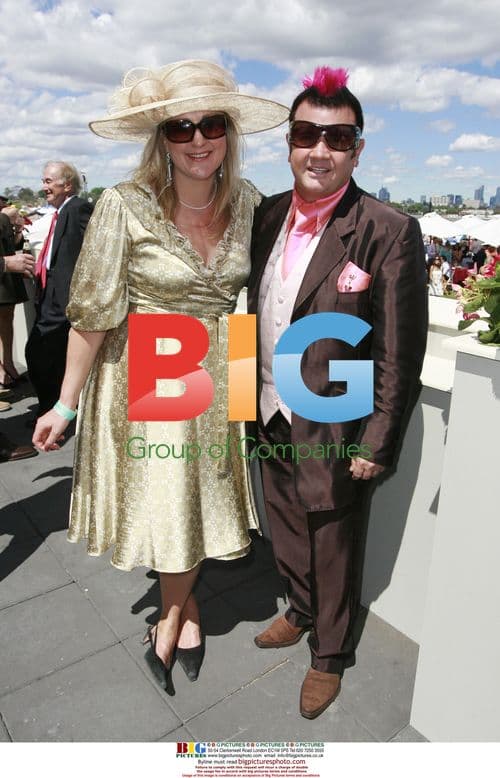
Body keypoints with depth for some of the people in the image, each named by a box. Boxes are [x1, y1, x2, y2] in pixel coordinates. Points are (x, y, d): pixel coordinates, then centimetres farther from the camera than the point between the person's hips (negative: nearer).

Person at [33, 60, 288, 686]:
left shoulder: (248, 202, -4)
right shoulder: (124, 206, -16)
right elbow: (93, 314, -12)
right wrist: (66, 405, -9)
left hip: (217, 376, 4)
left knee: (199, 498, 15)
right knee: (160, 498, 10)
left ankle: (171, 622, 42)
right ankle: (186, 613, 41)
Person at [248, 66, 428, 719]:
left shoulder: (389, 231, -17)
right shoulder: (269, 214, 2)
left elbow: (400, 353, -15)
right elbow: (255, 309, 9)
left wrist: (376, 444, -14)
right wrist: (254, 396, 10)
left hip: (333, 432, -5)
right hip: (272, 419, 6)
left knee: (331, 551, 15)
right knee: (287, 532, 25)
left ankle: (330, 654, 42)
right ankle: (301, 612, 54)